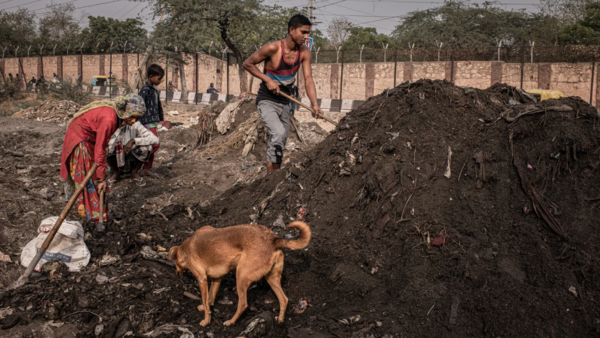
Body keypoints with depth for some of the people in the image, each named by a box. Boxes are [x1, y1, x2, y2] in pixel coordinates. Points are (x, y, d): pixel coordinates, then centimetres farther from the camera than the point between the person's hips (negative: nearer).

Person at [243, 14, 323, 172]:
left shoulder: (305, 52, -3)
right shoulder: (272, 48, -19)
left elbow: (308, 79, -8)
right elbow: (247, 64, -8)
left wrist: (314, 104, -21)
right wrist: (267, 79, -17)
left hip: (284, 103, 6)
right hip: (266, 101, -6)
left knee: (279, 146, 12)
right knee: (279, 133, -28)